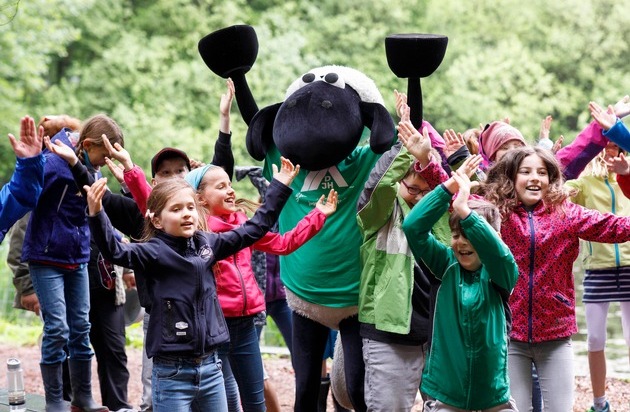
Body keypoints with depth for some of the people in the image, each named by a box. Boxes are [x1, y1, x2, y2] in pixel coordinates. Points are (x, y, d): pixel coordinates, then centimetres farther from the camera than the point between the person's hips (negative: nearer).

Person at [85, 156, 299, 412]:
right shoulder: (154, 252, -8)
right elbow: (116, 252, -24)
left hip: (210, 367, 5)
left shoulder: (208, 244, 7)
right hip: (173, 372, -5)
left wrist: (279, 186, 19)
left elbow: (254, 228, 17)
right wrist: (96, 214, -40)